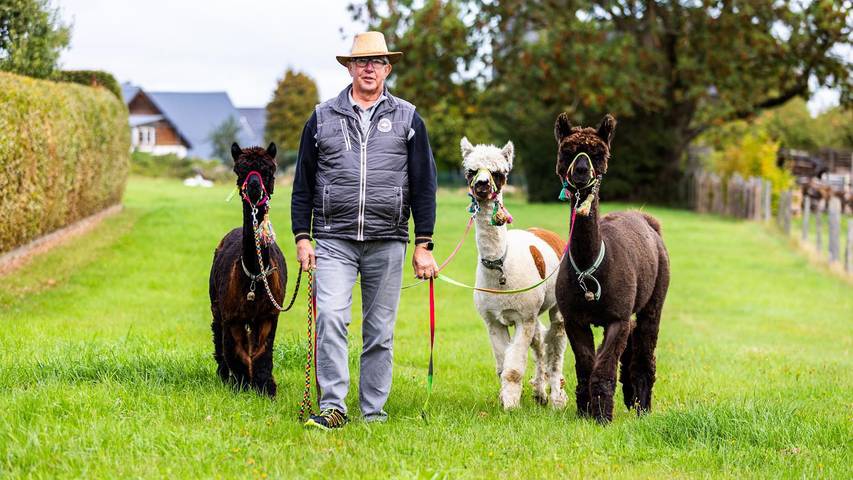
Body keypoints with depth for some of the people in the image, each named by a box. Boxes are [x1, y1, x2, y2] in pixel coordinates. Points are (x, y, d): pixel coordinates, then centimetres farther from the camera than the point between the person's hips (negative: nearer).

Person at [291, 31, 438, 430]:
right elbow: (303, 184, 11)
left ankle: (373, 410, 12)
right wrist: (302, 237, 3)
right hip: (333, 241, -1)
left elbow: (424, 186, 8)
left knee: (380, 330, 4)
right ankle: (333, 405, -14)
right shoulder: (322, 118, 8)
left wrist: (423, 245, 2)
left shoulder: (407, 119, 8)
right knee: (330, 316, -16)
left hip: (387, 241, 1)